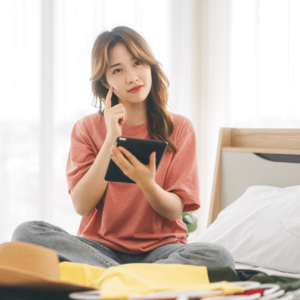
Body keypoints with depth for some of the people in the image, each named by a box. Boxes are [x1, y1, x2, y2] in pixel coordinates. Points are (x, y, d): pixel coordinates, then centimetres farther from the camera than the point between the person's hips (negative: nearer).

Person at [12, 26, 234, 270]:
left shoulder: (180, 128, 4)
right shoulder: (86, 128, 5)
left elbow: (174, 211, -3)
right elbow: (82, 206, -7)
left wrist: (147, 184, -25)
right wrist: (111, 140, -12)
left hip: (159, 248, 0)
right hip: (101, 246, 1)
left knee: (219, 257, -32)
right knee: (26, 232, -26)